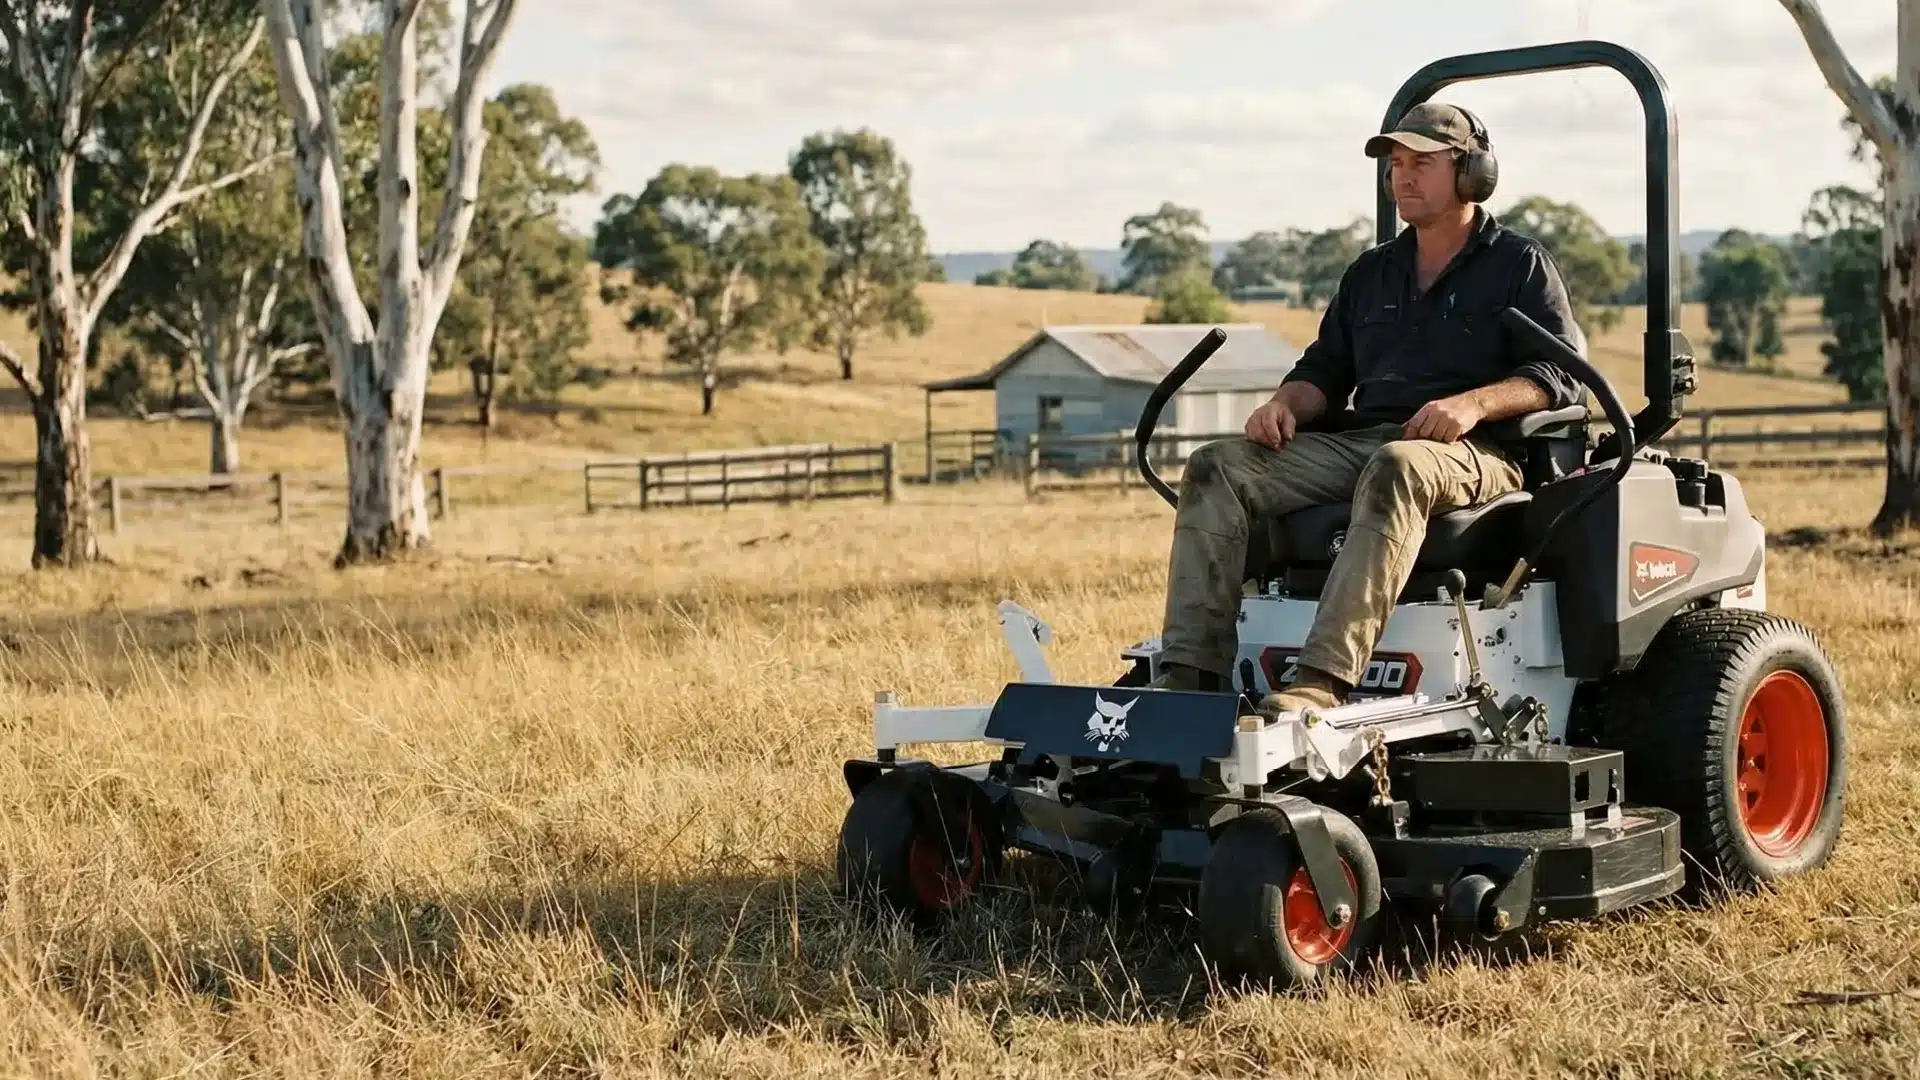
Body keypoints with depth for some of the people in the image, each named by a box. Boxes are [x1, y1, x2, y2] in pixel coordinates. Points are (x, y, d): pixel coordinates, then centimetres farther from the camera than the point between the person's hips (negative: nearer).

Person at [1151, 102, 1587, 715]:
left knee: (1396, 468, -42)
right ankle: (1189, 674, -30)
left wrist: (1475, 402, -18)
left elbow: (1565, 375, 0)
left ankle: (1326, 679, -53)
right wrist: (1286, 403, 2)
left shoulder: (1520, 265, 10)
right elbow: (1326, 367, 26)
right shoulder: (1370, 274, 27)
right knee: (1216, 468, -17)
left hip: (1472, 452, -6)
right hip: (1360, 438, 6)